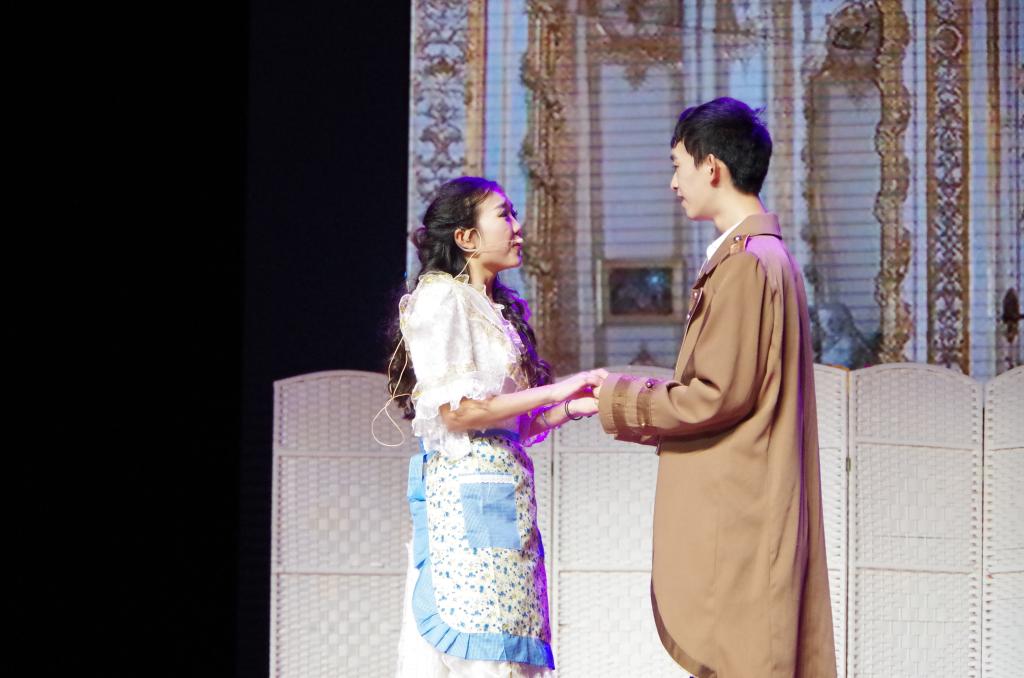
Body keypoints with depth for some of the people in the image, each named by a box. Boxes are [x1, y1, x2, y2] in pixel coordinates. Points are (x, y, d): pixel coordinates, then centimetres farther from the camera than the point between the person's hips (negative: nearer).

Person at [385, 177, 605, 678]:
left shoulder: (499, 309, 22)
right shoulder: (441, 298, -4)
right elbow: (456, 409, -14)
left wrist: (570, 409, 6)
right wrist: (554, 392, -8)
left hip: (506, 496, 9)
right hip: (467, 489, -9)